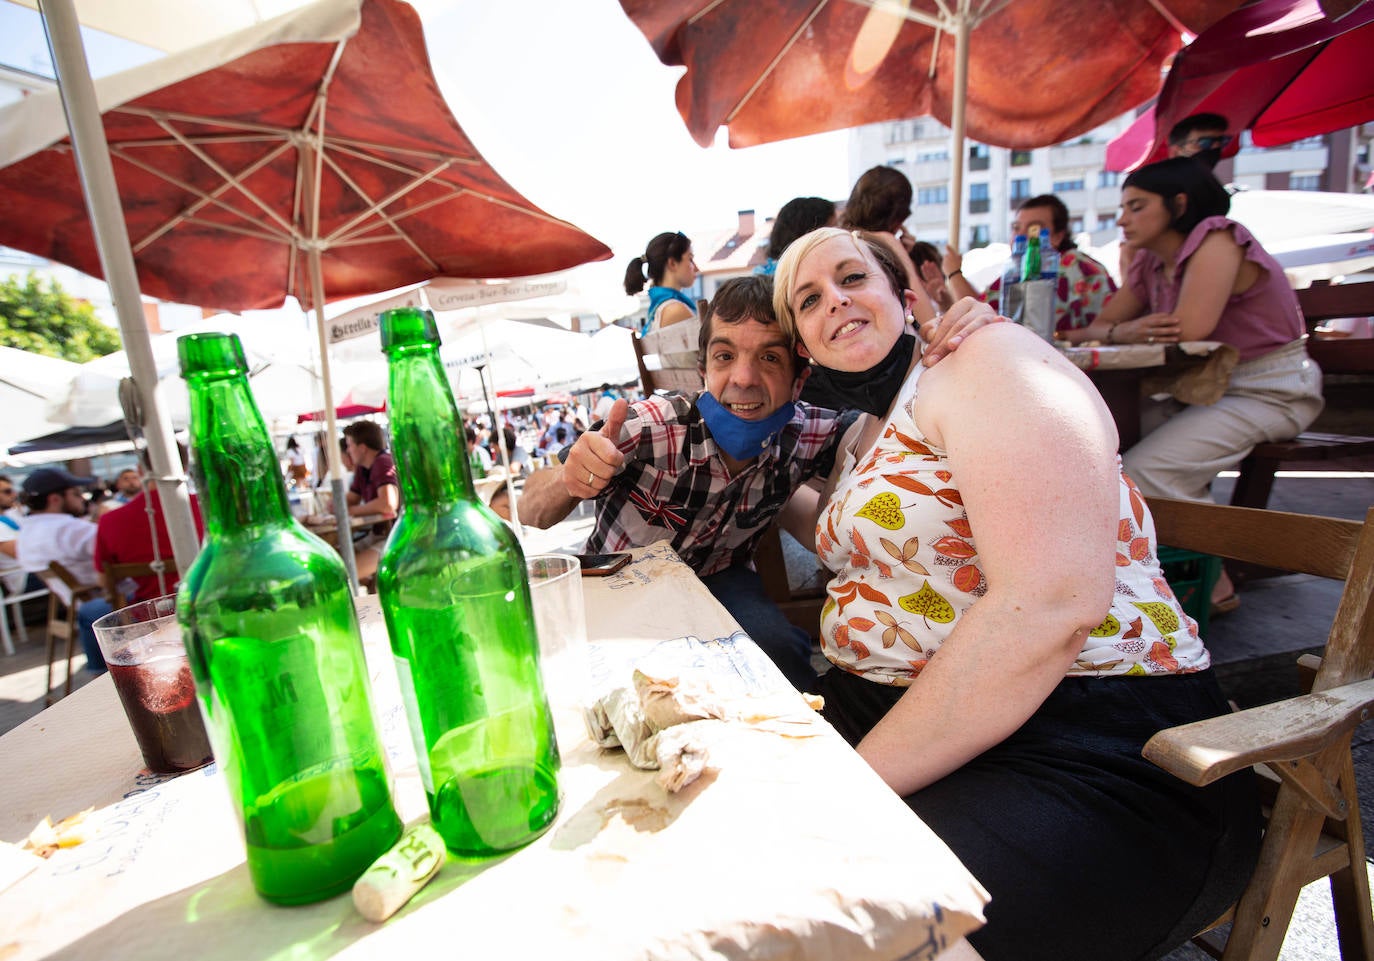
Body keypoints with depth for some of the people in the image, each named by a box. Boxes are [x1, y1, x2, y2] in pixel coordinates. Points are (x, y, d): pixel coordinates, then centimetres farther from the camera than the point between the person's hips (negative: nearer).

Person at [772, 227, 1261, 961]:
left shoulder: (991, 359, -11)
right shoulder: (861, 438, 16)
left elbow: (1050, 604, -24)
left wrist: (857, 783, -23)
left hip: (1083, 759, -7)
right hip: (890, 713, 8)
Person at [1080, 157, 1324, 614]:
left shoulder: (1217, 238, -16)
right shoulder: (1150, 263, 8)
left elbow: (1190, 328, -29)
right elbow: (1100, 325, 5)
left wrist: (1129, 330, -11)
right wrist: (1124, 332, -18)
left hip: (1272, 391, -8)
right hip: (1210, 389, 8)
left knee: (1146, 468, -26)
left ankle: (1211, 585, -7)